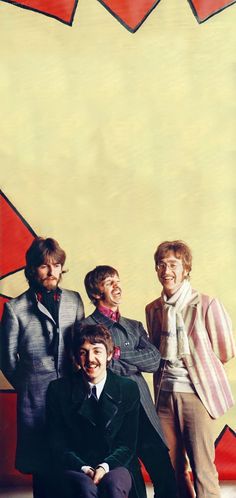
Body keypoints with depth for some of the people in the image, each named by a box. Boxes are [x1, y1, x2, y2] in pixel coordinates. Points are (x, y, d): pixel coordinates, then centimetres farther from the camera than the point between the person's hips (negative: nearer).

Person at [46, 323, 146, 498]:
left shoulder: (128, 389, 7)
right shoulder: (58, 390, 5)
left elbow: (128, 444, 3)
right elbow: (57, 445, 2)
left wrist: (105, 466, -16)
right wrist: (84, 469, -15)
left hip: (115, 467, 1)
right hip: (75, 470, 0)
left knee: (113, 484, -36)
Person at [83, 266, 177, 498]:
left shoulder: (135, 327, 18)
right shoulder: (87, 327, -1)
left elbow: (155, 359, 3)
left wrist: (118, 354, -6)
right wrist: (138, 363, -3)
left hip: (143, 410, 5)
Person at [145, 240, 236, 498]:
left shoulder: (206, 305, -6)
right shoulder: (153, 309, 9)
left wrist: (198, 364, 10)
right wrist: (164, 369, 11)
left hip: (195, 393, -4)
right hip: (164, 394, 5)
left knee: (203, 469, -4)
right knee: (173, 467, 8)